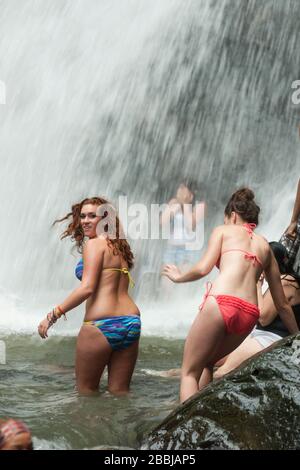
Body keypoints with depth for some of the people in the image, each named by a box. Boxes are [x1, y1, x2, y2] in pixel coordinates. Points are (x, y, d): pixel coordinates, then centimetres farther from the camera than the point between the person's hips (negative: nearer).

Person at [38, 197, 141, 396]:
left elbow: (87, 288, -16)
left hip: (101, 325, -7)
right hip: (131, 323, 8)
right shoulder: (119, 246, 18)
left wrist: (53, 315, -12)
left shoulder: (94, 244, -5)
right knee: (120, 392, 12)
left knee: (86, 389, 8)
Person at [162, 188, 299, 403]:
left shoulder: (223, 230, 15)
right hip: (249, 315, 5)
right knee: (206, 363, 28)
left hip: (221, 304, -5)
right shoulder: (265, 246, 26)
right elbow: (282, 304, 26)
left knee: (189, 372, 7)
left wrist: (179, 276, 18)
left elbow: (203, 269, -1)